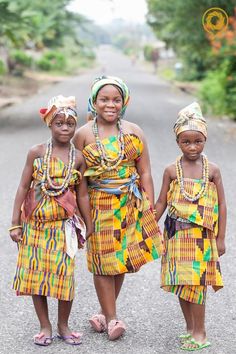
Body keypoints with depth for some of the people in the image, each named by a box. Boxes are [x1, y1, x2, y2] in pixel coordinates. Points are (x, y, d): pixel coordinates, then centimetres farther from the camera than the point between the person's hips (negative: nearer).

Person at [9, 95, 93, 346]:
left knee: (64, 275, 0)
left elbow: (82, 194, 6)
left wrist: (88, 227, 9)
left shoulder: (78, 158, 1)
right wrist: (15, 224, -4)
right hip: (35, 224, 0)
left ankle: (63, 326, 18)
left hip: (64, 225, 0)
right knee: (35, 274, 5)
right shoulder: (36, 153, -2)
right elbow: (23, 187, -1)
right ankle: (45, 327, 18)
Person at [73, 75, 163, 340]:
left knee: (120, 260, 8)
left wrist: (149, 207, 1)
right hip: (99, 205, -2)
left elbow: (144, 173, 5)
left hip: (131, 205, 2)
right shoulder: (83, 134, -2)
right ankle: (111, 318, 10)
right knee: (104, 261, -1)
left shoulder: (134, 132, 4)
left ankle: (105, 312, 24)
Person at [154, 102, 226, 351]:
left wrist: (220, 238, 0)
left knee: (196, 282, -4)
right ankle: (190, 328, 22)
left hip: (202, 236, -2)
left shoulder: (212, 170, -1)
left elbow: (221, 205, 2)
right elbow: (161, 203, 7)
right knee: (181, 282, 8)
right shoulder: (172, 171, 1)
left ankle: (200, 332, 7)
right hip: (177, 236, 2)